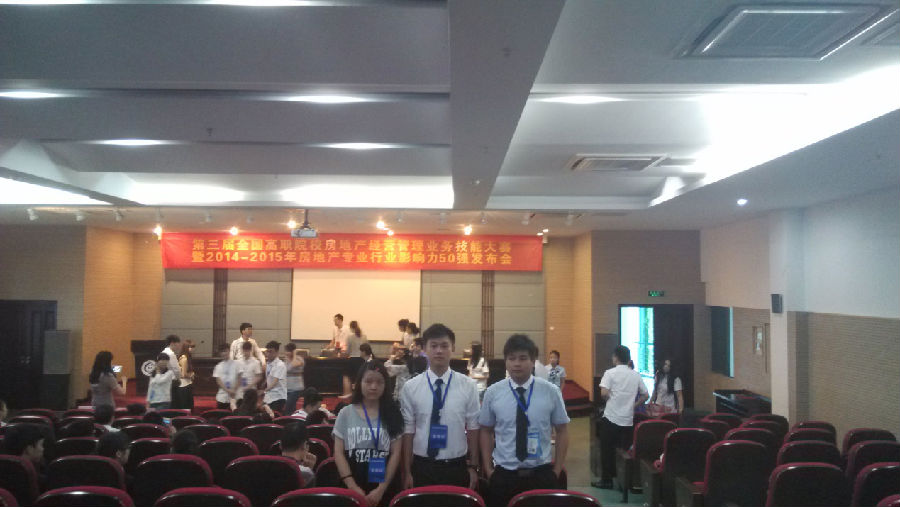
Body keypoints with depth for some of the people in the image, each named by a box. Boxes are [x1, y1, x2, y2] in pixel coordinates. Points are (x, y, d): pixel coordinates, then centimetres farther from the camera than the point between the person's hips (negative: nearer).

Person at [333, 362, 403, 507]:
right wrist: (352, 486, -9)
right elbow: (339, 453, -1)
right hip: (352, 486, 0)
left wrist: (381, 489, -9)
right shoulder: (346, 413, 1)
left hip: (383, 486, 0)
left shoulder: (392, 414, 1)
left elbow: (395, 453, -1)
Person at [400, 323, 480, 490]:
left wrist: (473, 467, 3)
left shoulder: (468, 386, -3)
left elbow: (473, 428, 1)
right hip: (422, 467, 0)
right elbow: (408, 431, -1)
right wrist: (407, 472, 1)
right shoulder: (410, 387, -3)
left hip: (457, 467, 0)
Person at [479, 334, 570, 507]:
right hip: (503, 474, 0)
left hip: (541, 474, 0)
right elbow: (486, 431, 5)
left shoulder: (551, 391, -4)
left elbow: (562, 430, 3)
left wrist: (557, 470, 1)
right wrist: (488, 469, 2)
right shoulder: (492, 393, -3)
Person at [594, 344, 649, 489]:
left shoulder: (610, 373, -7)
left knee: (607, 450, 6)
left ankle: (606, 480, 10)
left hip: (610, 418, -4)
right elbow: (645, 395, 12)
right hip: (628, 419, 4)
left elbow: (604, 393, -19)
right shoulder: (636, 375, 7)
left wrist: (610, 398, 1)